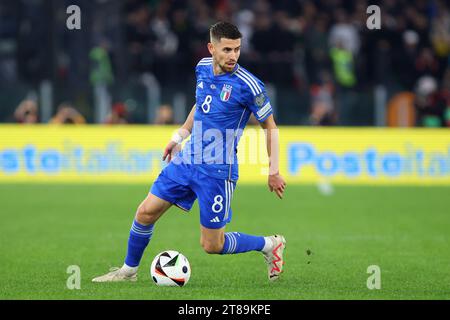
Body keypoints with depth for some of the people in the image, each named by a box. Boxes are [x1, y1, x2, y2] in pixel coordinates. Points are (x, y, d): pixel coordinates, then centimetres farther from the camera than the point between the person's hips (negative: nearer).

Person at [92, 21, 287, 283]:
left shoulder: (248, 85, -17)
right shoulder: (203, 68, 1)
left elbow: (271, 127, -7)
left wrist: (274, 171, -8)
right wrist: (179, 136, 21)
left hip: (217, 170, -6)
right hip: (186, 161, 6)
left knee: (212, 245, -1)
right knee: (146, 213, 4)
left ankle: (270, 245, 21)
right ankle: (129, 270, 25)